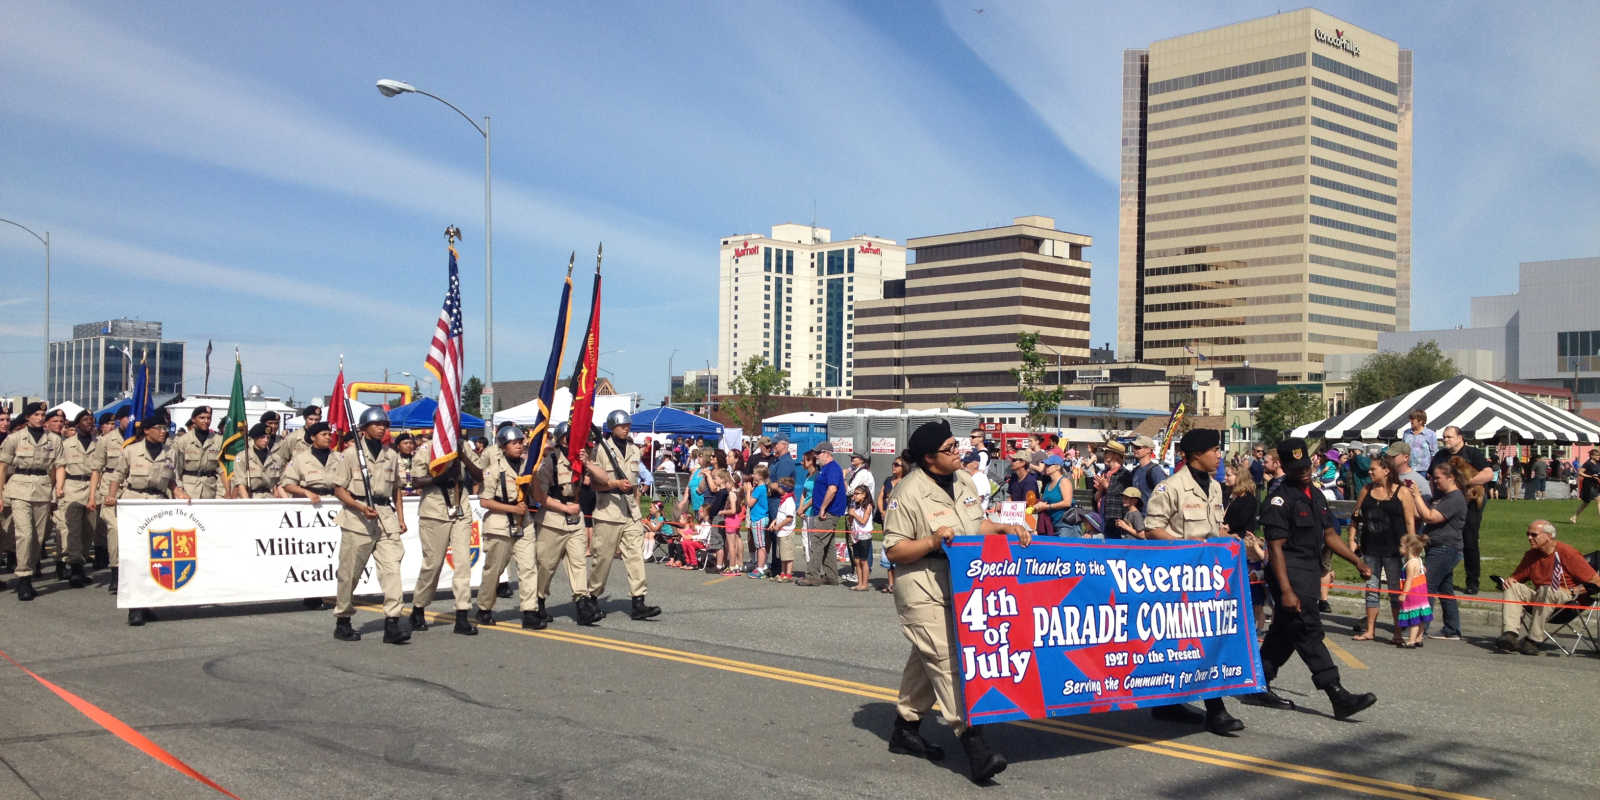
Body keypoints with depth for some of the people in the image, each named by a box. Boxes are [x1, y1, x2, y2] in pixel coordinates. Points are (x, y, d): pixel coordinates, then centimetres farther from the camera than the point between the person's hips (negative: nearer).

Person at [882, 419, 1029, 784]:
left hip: (959, 585, 8)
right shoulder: (909, 493, -16)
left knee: (925, 660, 17)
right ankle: (973, 745, -14)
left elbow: (978, 525, 19)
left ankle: (905, 731, 30)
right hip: (922, 589, -8)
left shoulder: (963, 481, 7)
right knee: (945, 659, -13)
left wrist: (1006, 529, 2)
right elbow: (893, 551, -15)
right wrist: (933, 541, -27)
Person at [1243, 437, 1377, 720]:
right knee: (1309, 631, -10)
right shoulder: (1279, 501, -12)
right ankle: (1338, 697, -11)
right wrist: (1286, 590, -22)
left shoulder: (1316, 495, 15)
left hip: (1309, 574, 9)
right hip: (1290, 574, -9)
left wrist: (1357, 561, 13)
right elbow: (1276, 548, -16)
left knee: (1284, 633, 13)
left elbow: (1329, 535, 23)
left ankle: (1258, 687, 22)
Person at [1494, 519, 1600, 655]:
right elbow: (1517, 577, 16)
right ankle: (1510, 634, -33)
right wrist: (1507, 581, -6)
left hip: (1568, 600, -6)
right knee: (1512, 587, -15)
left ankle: (1533, 641, -33)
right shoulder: (1531, 554, 9)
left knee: (1545, 590, -36)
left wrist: (1572, 591, -16)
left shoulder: (1567, 552, -10)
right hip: (1542, 598, 6)